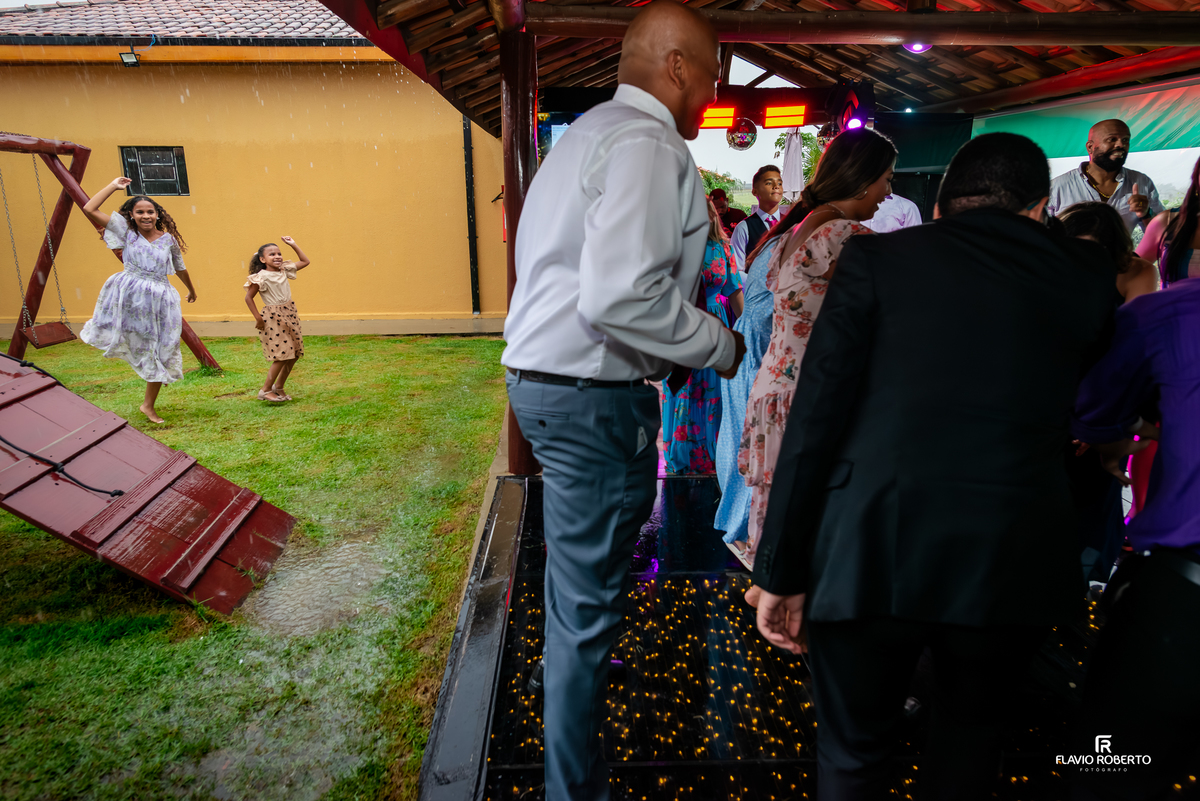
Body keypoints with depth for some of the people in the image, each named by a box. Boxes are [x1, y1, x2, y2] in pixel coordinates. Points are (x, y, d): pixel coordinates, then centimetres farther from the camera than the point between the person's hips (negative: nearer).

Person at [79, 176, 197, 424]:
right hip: (130, 294, -1)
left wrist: (191, 290, 33)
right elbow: (89, 209, -4)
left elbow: (180, 268, 22)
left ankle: (148, 406, 20)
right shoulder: (126, 231, 4)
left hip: (160, 298, 1)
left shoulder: (168, 239, 7)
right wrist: (114, 186, 2)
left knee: (160, 352, 6)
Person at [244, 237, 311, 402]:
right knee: (282, 355, -8)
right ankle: (265, 390, 5)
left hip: (289, 314, 7)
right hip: (273, 318, -7)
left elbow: (305, 262, 19)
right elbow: (248, 297, -9)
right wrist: (258, 318, -13)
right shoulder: (261, 277, -12)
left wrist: (293, 245, 12)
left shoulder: (284, 271, 7)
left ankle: (279, 386, 24)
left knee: (294, 353, 8)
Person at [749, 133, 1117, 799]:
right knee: (970, 722, 31)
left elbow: (815, 417, -8)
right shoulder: (1088, 274, 7)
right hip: (1012, 560, 3)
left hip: (871, 549, -2)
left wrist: (780, 570, -3)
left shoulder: (877, 257, -1)